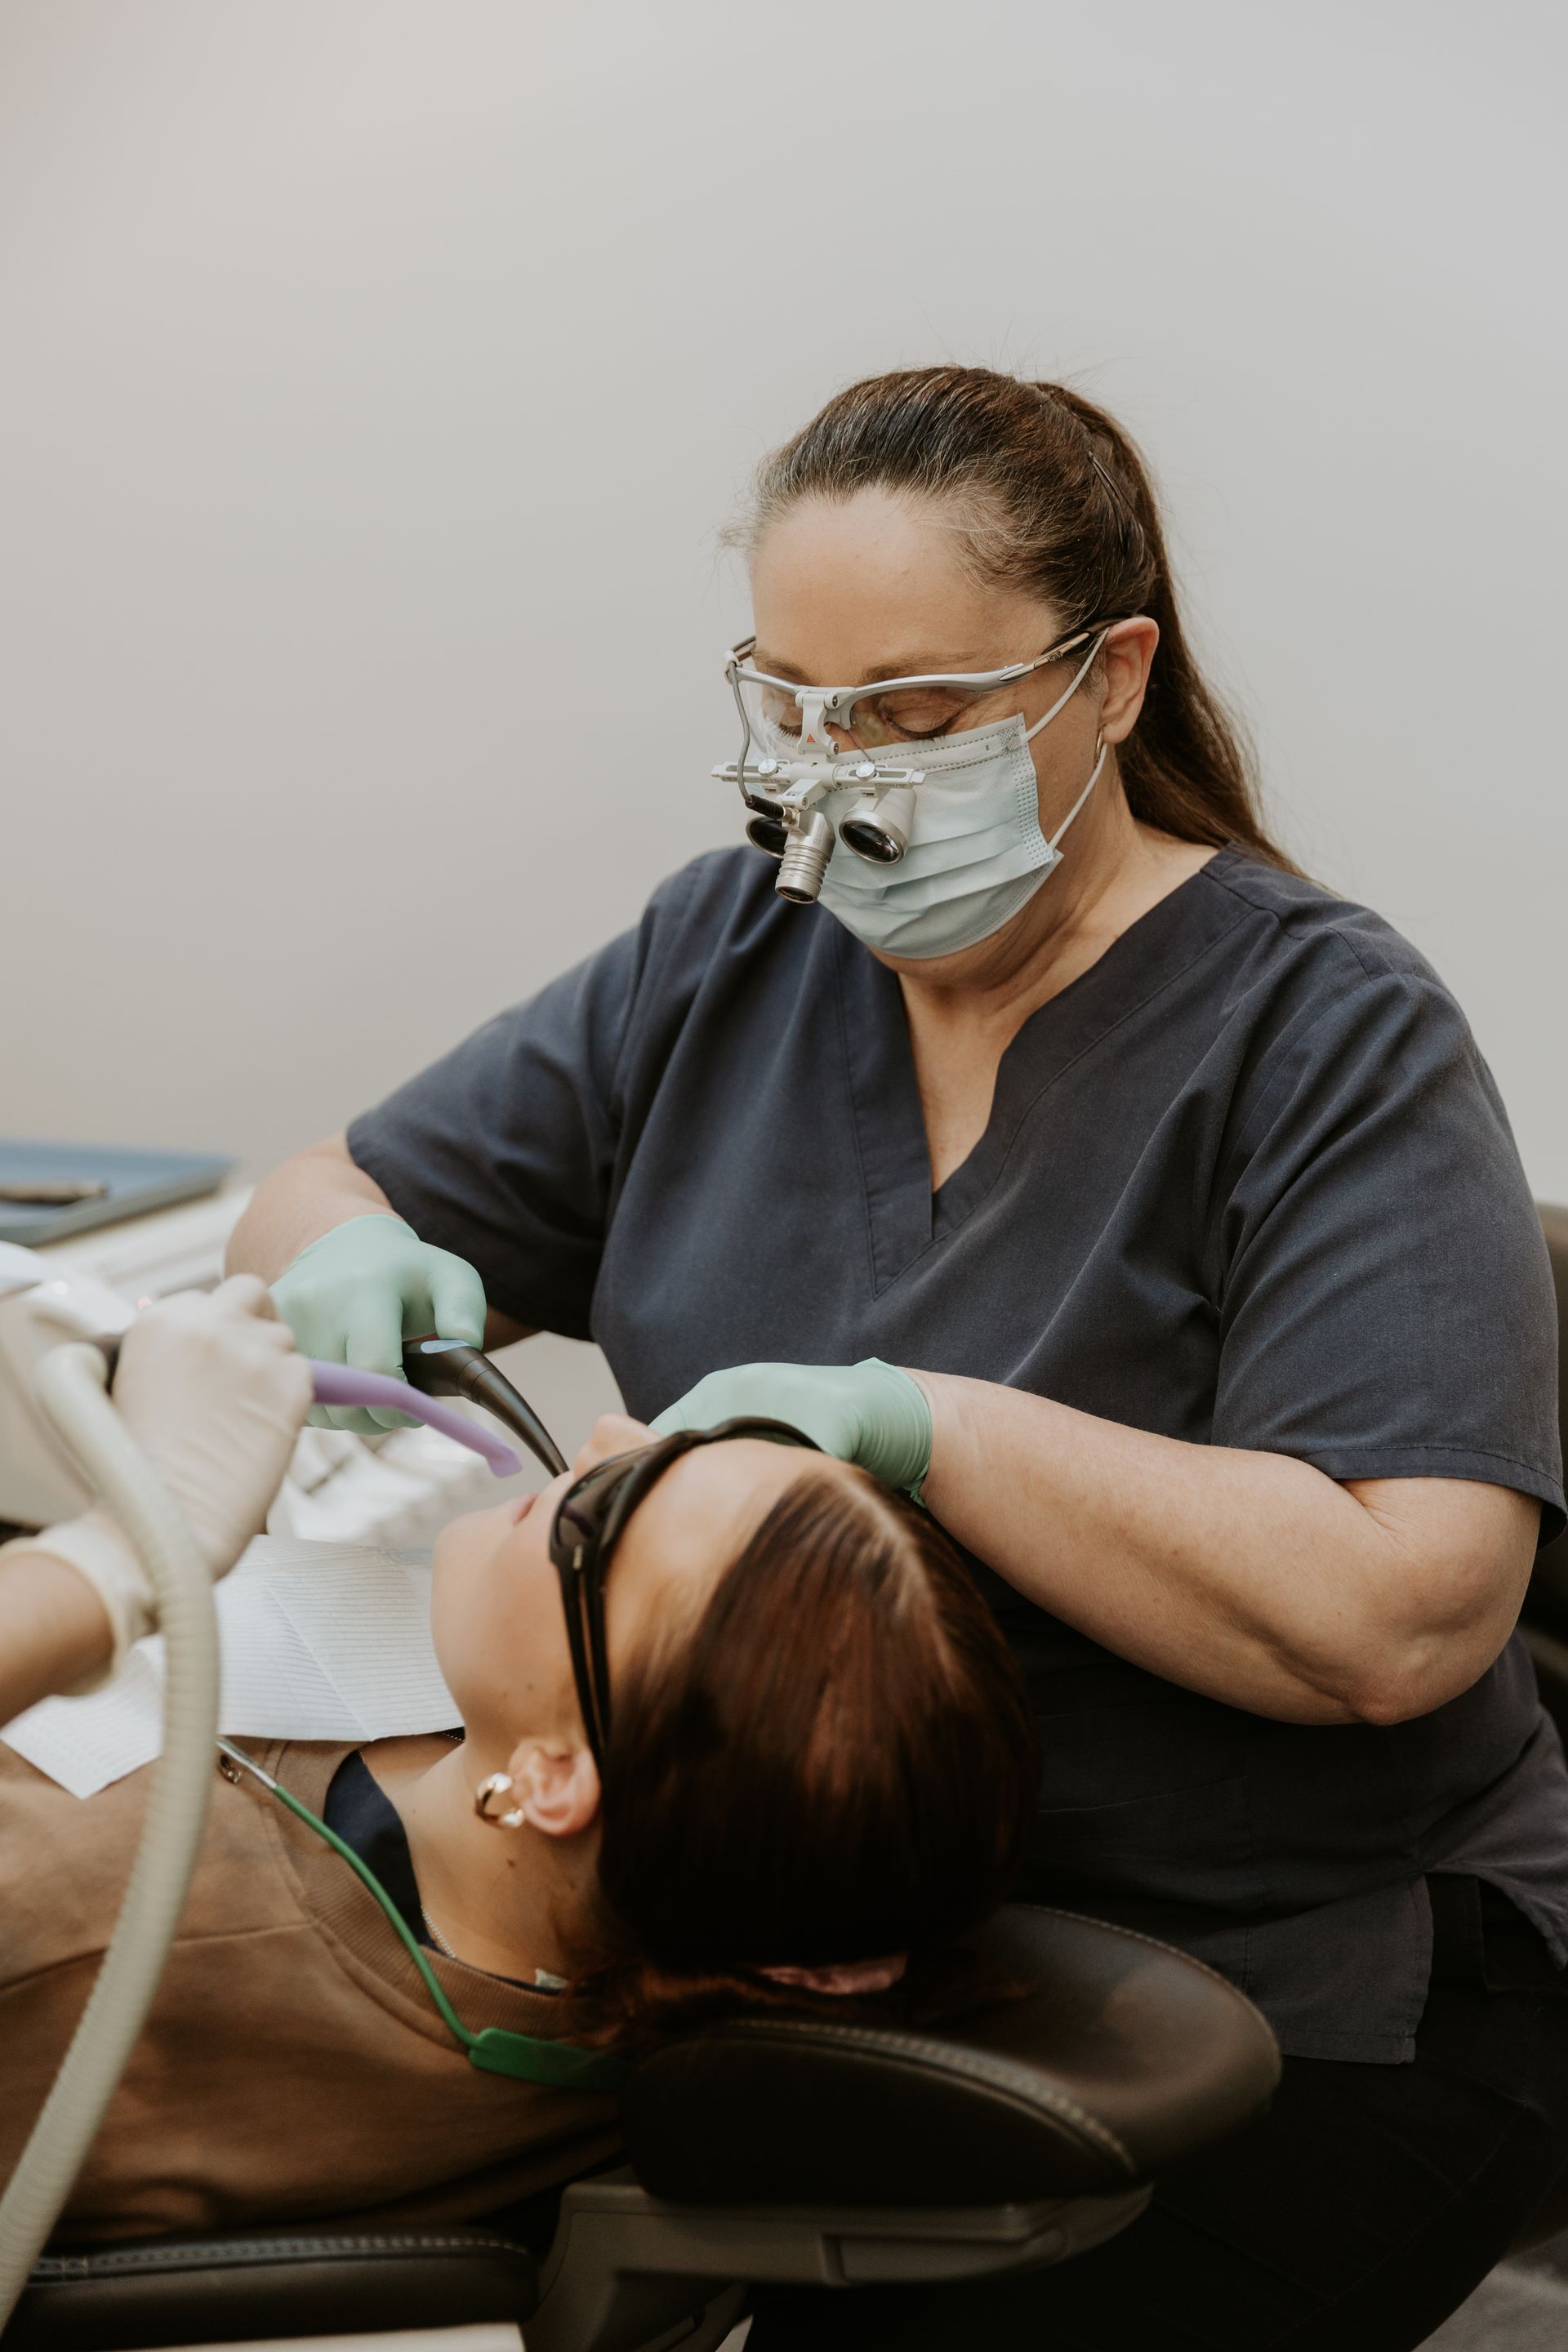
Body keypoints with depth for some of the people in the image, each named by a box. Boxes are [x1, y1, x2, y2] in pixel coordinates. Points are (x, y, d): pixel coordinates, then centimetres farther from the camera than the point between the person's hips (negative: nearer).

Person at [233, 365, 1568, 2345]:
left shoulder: (1332, 1034, -11)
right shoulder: (735, 953, 7)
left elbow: (1407, 1615, -23)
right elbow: (308, 1203, 12)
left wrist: (919, 1424, -28)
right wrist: (347, 1263, -12)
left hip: (1281, 2008, -4)